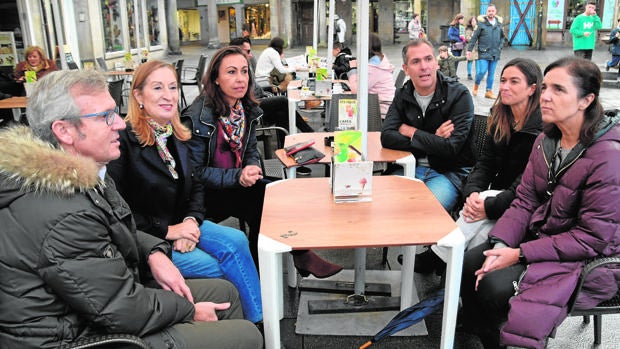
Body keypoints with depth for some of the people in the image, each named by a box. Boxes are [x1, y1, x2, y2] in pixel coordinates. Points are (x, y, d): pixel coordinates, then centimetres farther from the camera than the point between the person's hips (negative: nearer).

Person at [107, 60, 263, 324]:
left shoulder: (174, 136, 6)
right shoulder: (124, 141, -18)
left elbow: (195, 186, 12)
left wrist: (191, 220, -7)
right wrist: (166, 231, -18)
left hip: (178, 224, 7)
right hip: (143, 238, -6)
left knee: (236, 241, -16)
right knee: (215, 267, -18)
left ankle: (258, 322, -8)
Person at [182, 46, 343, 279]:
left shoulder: (246, 109, 3)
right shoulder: (198, 117, -17)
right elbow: (195, 172, -16)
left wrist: (252, 169, -11)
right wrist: (238, 177, -27)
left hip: (237, 184, 6)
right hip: (208, 193, -6)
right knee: (262, 200, -26)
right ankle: (301, 255, -10)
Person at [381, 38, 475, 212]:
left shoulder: (459, 95, -8)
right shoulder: (403, 95, 6)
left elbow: (450, 147, -18)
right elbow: (387, 137, -9)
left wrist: (411, 133, -8)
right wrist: (432, 140, -17)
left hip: (451, 172, -4)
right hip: (412, 168, 4)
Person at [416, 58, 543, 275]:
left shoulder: (543, 128, -15)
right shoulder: (498, 118, 6)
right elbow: (485, 163, 3)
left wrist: (490, 206, -28)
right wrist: (472, 192, -17)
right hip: (500, 192, 6)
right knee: (479, 234, -24)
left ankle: (433, 258, -22)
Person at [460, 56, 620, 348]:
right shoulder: (547, 140, 2)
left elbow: (594, 237, -22)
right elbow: (525, 200, 1)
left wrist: (521, 254, -23)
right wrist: (500, 245, -15)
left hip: (588, 259, -7)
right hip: (540, 235, 7)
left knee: (496, 286, -24)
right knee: (468, 265, -6)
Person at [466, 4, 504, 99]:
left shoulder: (499, 23, 8)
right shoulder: (481, 23, -5)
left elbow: (502, 37, 18)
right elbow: (474, 37, -4)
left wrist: (500, 47, 5)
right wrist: (469, 50, -5)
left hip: (495, 54, 4)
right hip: (484, 52, -4)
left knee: (491, 73, 8)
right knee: (482, 71, -11)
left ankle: (489, 91, 17)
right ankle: (476, 85, 17)